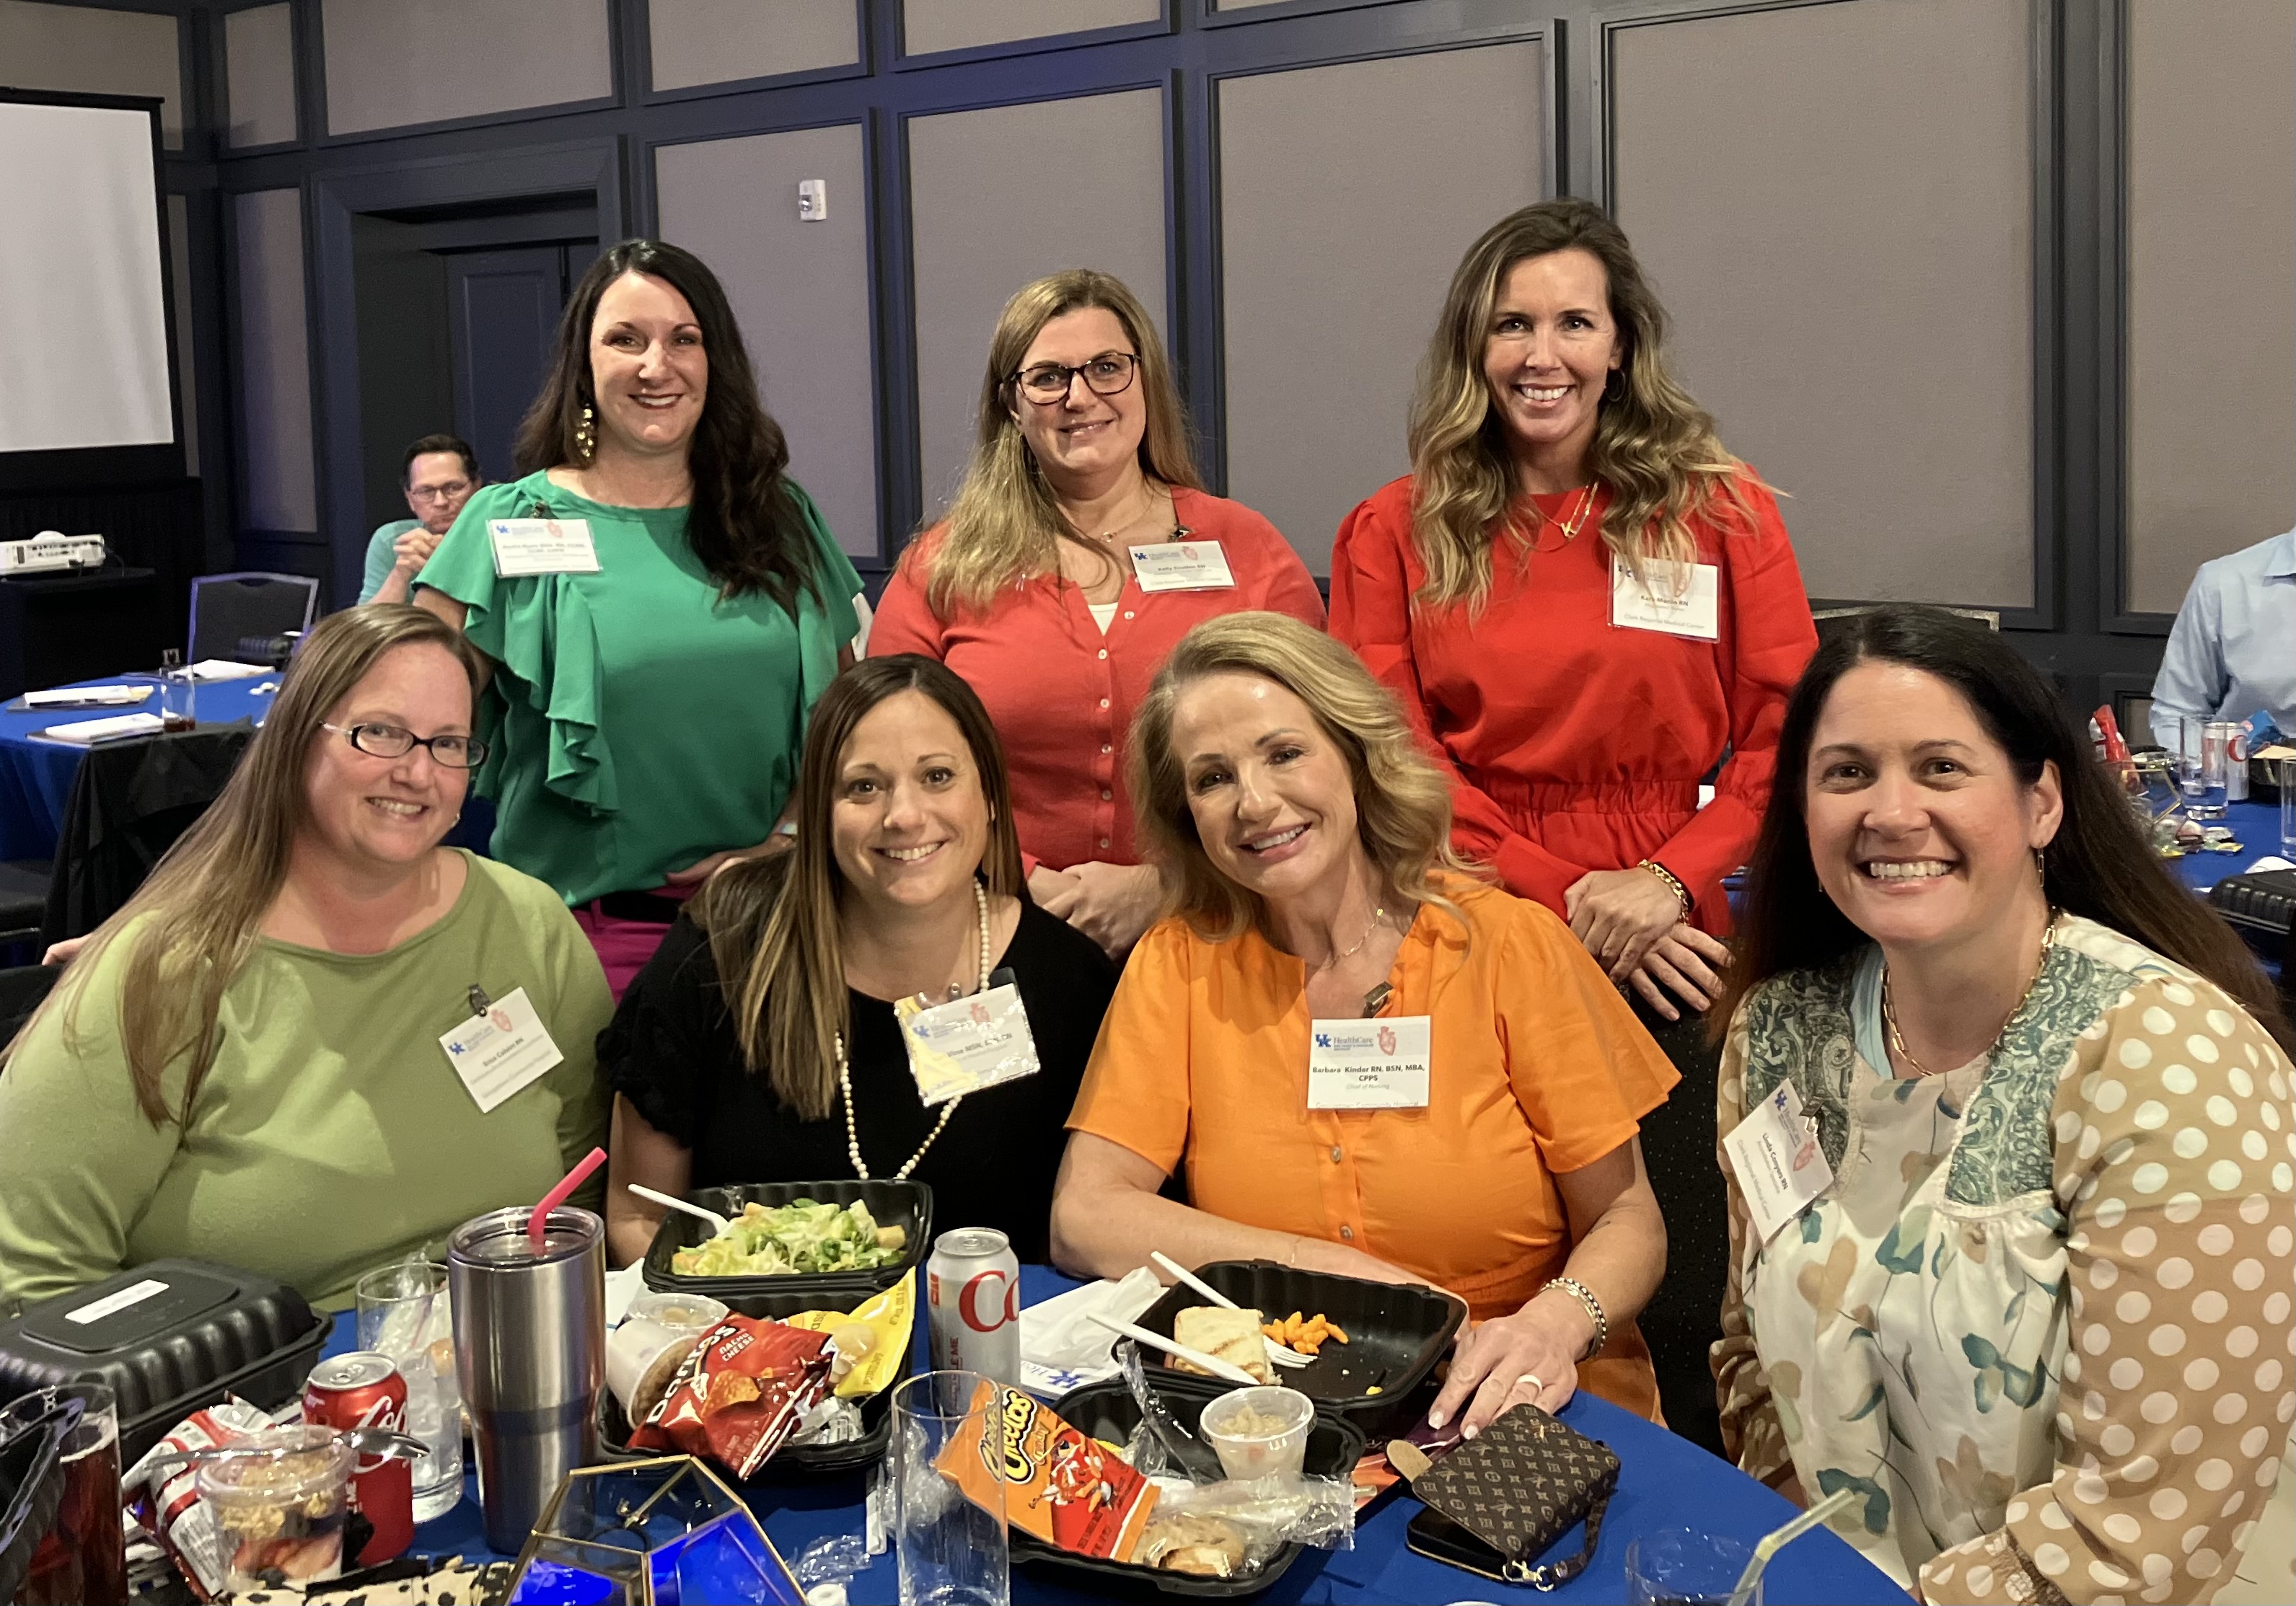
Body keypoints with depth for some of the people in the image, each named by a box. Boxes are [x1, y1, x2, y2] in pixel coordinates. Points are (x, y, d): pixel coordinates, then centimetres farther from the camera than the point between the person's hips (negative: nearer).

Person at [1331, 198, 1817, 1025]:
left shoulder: (1724, 513, 3)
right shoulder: (1392, 533, 3)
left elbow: (1784, 738, 0)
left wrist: (1666, 880, -15)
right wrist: (1566, 898, -13)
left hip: (1676, 949, 0)